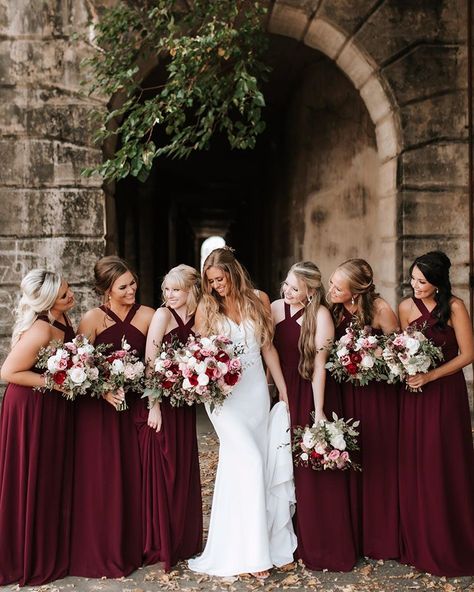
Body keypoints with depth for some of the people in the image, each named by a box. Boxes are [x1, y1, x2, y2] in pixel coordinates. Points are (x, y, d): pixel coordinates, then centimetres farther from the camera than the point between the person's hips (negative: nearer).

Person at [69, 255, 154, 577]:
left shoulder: (147, 316, -1)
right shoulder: (93, 319, -7)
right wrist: (104, 390, -22)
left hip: (135, 405, 2)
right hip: (98, 409, -2)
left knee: (134, 475, 10)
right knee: (102, 479, 3)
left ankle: (134, 546, 28)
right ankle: (101, 553, 20)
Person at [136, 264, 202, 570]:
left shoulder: (197, 319, 7)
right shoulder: (163, 315, -9)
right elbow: (150, 363, -13)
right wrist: (153, 406, -17)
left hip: (184, 404, 6)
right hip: (161, 401, -6)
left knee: (185, 470, 13)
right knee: (161, 471, 2)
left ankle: (184, 540, 29)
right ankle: (159, 544, 18)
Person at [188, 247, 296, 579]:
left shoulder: (259, 300, 4)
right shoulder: (206, 307, -1)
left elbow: (268, 348, 9)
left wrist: (284, 390, 9)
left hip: (256, 389, 3)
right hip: (222, 392, -2)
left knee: (238, 465, 8)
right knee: (249, 461, -14)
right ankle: (251, 552, -5)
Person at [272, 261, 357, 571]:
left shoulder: (320, 315, -14)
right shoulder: (275, 308, 2)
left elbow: (319, 365, -15)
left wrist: (319, 412, -15)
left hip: (312, 394, -5)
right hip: (285, 392, 5)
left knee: (316, 472, 2)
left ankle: (323, 546, 17)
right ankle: (295, 540, 28)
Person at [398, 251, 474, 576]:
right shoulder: (407, 307, 1)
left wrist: (429, 376, -15)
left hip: (446, 393, -3)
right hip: (414, 394, 3)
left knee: (446, 467, 3)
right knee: (415, 467, 5)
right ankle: (419, 543, 20)